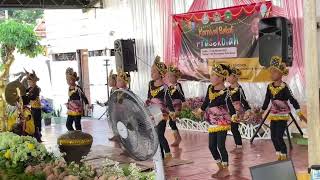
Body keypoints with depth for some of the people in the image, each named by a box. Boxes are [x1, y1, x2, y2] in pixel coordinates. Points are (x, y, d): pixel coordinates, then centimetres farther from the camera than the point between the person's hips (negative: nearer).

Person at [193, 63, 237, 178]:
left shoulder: (225, 92, -15)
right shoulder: (210, 88, 6)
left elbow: (230, 105, -20)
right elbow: (206, 101, 20)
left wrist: (233, 116, -36)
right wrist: (200, 111, 32)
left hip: (222, 121, -8)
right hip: (213, 122, 8)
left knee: (221, 145, -6)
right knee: (211, 146, 9)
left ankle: (225, 170, 7)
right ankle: (220, 168, 23)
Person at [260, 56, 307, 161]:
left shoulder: (284, 87, -15)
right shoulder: (269, 87, 2)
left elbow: (292, 99, -17)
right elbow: (267, 100, 14)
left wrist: (299, 113, -23)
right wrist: (262, 111, 21)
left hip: (282, 115, -6)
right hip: (273, 115, 6)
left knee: (279, 137, -9)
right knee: (273, 137, 8)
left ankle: (284, 157, 9)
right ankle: (279, 156, 24)